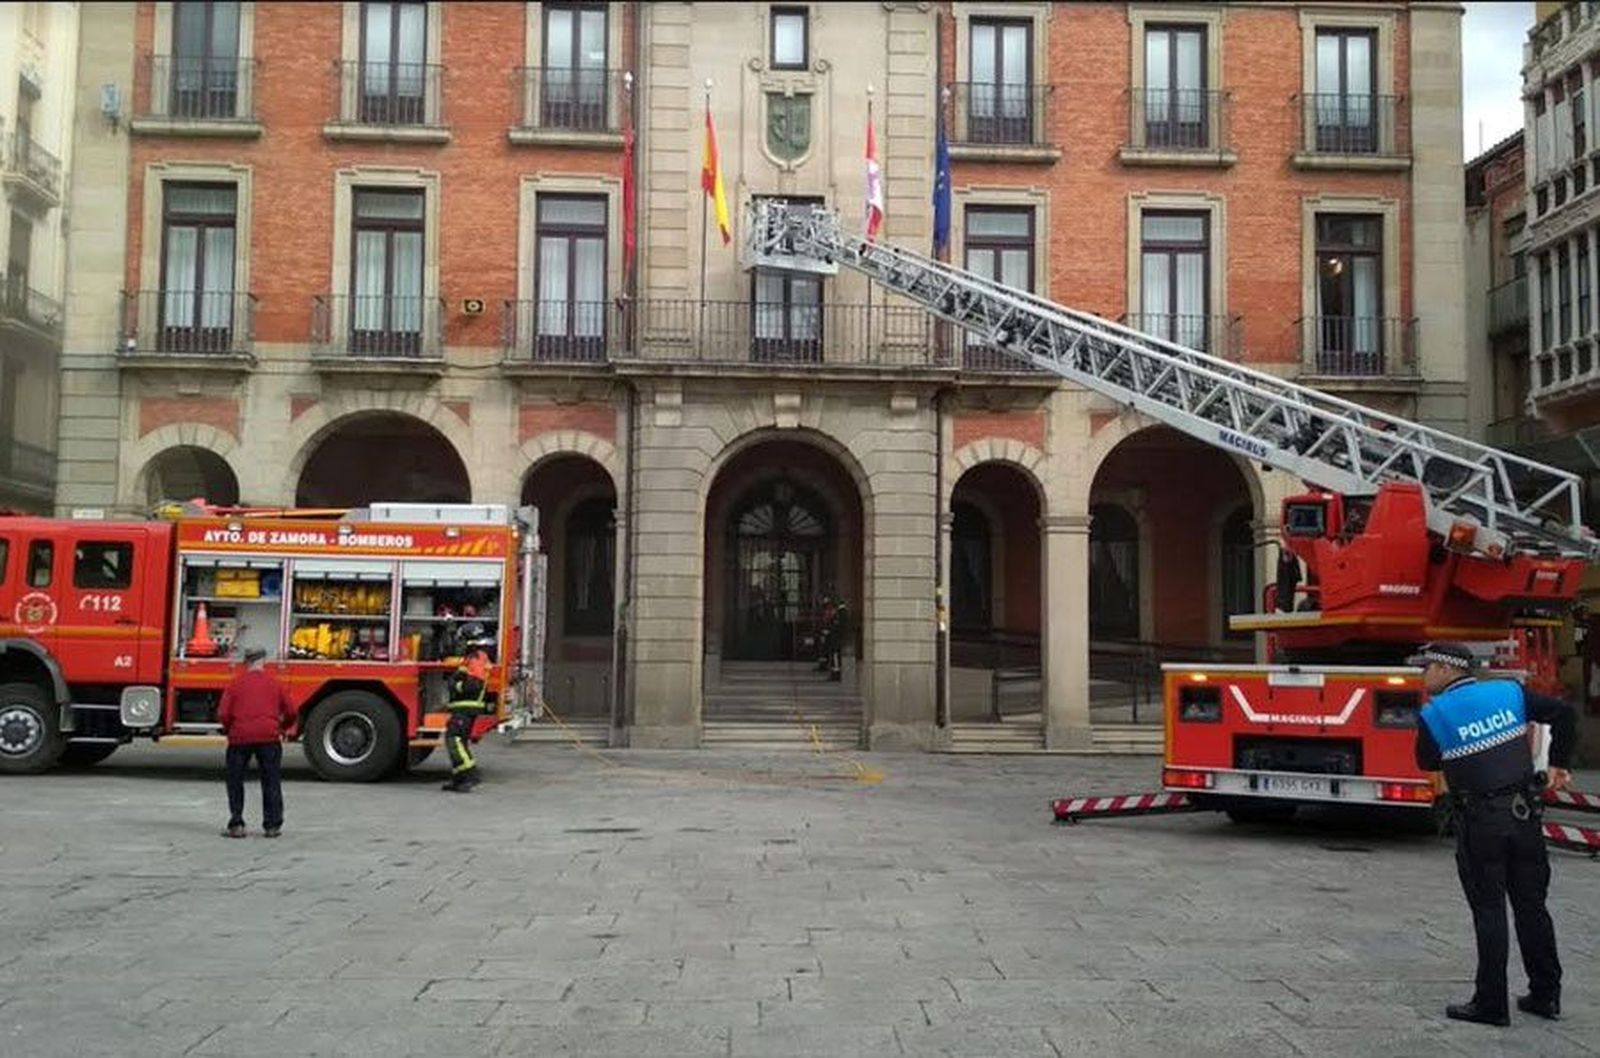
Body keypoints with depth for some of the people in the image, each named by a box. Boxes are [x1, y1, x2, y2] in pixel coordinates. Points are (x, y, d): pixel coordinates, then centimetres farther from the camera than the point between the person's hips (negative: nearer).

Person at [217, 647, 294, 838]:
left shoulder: (236, 682, 3)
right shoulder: (275, 682, 6)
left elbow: (223, 714, -2)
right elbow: (290, 712, 9)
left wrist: (228, 729, 18)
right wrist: (282, 728, 27)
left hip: (240, 736, 0)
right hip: (269, 736, 0)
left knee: (235, 781, 12)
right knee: (271, 782, 9)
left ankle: (236, 824, 10)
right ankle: (272, 825, 9)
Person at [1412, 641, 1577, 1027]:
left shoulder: (1435, 714, -8)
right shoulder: (1508, 692, 3)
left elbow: (1427, 763, 5)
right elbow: (1564, 713, 6)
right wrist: (1558, 764, 13)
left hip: (1480, 822, -4)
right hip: (1525, 816, 4)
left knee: (1489, 910, 3)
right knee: (1531, 905, 14)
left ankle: (1491, 1003, 7)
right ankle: (1546, 995, 23)